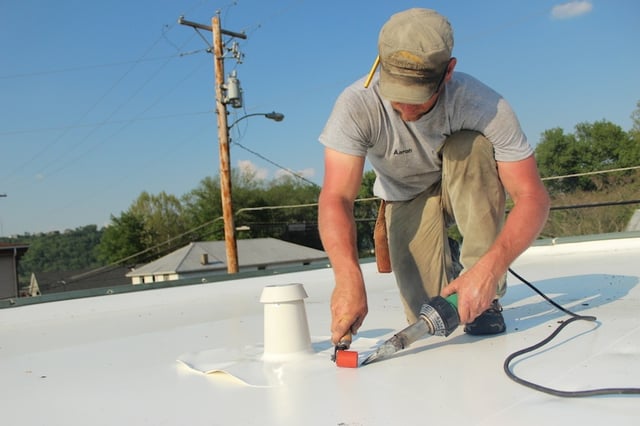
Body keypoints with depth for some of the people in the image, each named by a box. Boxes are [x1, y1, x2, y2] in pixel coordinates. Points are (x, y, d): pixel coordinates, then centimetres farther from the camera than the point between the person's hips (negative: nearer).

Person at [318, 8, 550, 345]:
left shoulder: (484, 106, -32)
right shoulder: (356, 105, -31)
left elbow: (532, 197, -32)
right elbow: (335, 198, -36)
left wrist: (489, 268, -48)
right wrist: (348, 278, -53)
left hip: (467, 189, 0)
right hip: (407, 199, 0)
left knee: (472, 146, -35)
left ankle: (486, 297, -22)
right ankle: (446, 268, 20)